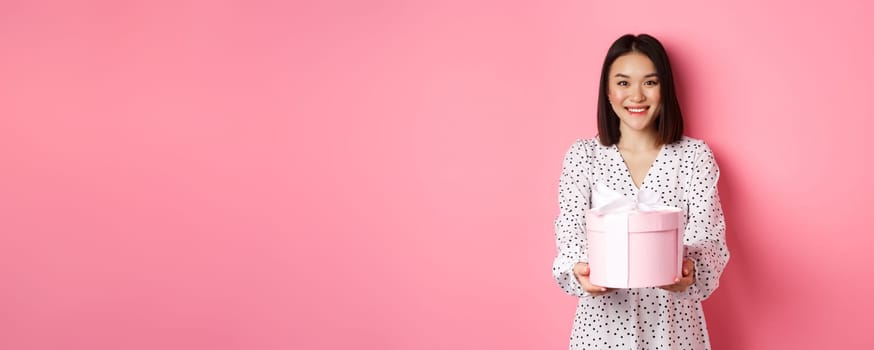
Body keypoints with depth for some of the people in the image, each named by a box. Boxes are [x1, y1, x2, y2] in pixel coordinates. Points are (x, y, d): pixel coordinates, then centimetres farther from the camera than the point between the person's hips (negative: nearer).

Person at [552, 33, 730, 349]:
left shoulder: (695, 155, -3)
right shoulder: (582, 155, -1)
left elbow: (708, 241, -8)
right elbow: (571, 235, -8)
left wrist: (690, 273, -30)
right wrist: (580, 273, -30)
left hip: (673, 321, 0)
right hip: (603, 320, 0)